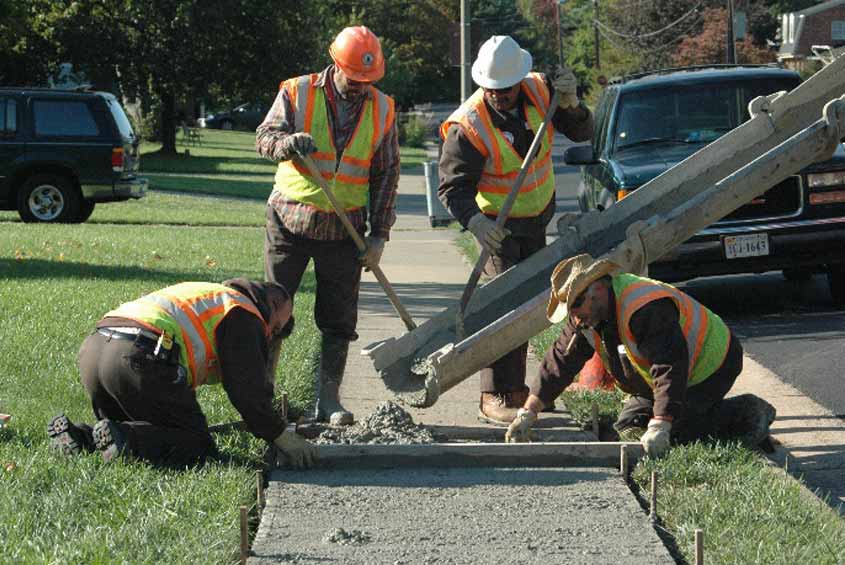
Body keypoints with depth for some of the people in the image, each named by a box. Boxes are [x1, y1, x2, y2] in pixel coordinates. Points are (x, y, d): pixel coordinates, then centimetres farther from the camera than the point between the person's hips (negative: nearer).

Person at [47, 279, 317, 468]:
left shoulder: (206, 294, 38)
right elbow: (248, 390, 2)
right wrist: (283, 438, 11)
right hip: (141, 358, -9)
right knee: (196, 446, 0)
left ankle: (79, 436, -1)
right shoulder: (244, 315, 10)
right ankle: (124, 440, -21)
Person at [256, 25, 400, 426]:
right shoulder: (297, 93, -2)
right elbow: (264, 137, -8)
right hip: (289, 220, -2)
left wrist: (379, 235, 1)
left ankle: (328, 400, 11)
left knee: (339, 318, 4)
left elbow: (386, 174, 6)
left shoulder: (382, 110, 4)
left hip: (344, 228, 2)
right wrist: (288, 142, -33)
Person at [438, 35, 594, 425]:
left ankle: (514, 387, 25)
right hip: (498, 225, -6)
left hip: (538, 218, 6)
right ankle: (494, 398, -13)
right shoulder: (467, 126, -26)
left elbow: (582, 133, -4)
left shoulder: (538, 91, -11)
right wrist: (474, 220, -43)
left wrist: (568, 105, -25)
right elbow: (452, 187, -24)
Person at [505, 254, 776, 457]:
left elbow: (671, 369, -40)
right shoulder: (587, 315, -7)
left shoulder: (646, 309, -36)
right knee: (628, 427, 7)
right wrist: (528, 413, -8)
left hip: (711, 364, -10)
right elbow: (559, 362, -3)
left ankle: (745, 413, -3)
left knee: (670, 433, -22)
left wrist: (659, 427, -46)